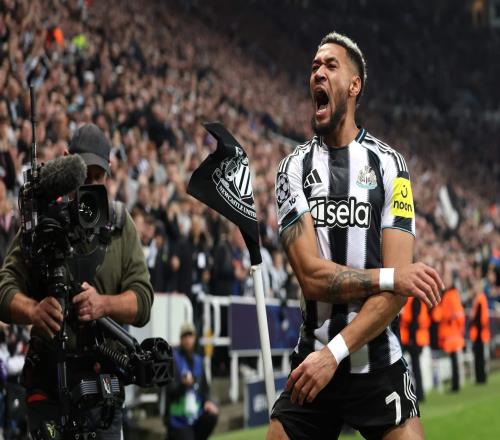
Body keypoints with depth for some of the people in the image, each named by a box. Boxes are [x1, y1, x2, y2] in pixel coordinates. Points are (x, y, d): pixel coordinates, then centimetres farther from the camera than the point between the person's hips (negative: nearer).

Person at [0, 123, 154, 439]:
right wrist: (33, 311, -26)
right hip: (48, 384, -2)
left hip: (105, 386, 2)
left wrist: (103, 304, -20)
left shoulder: (122, 225, 9)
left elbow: (143, 301, 1)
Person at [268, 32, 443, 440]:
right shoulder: (294, 168, 1)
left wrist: (334, 353, -16)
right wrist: (392, 278, -19)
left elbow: (399, 289, -9)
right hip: (311, 363, 1)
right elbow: (312, 276, -11)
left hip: (378, 366, -1)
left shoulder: (388, 164, -2)